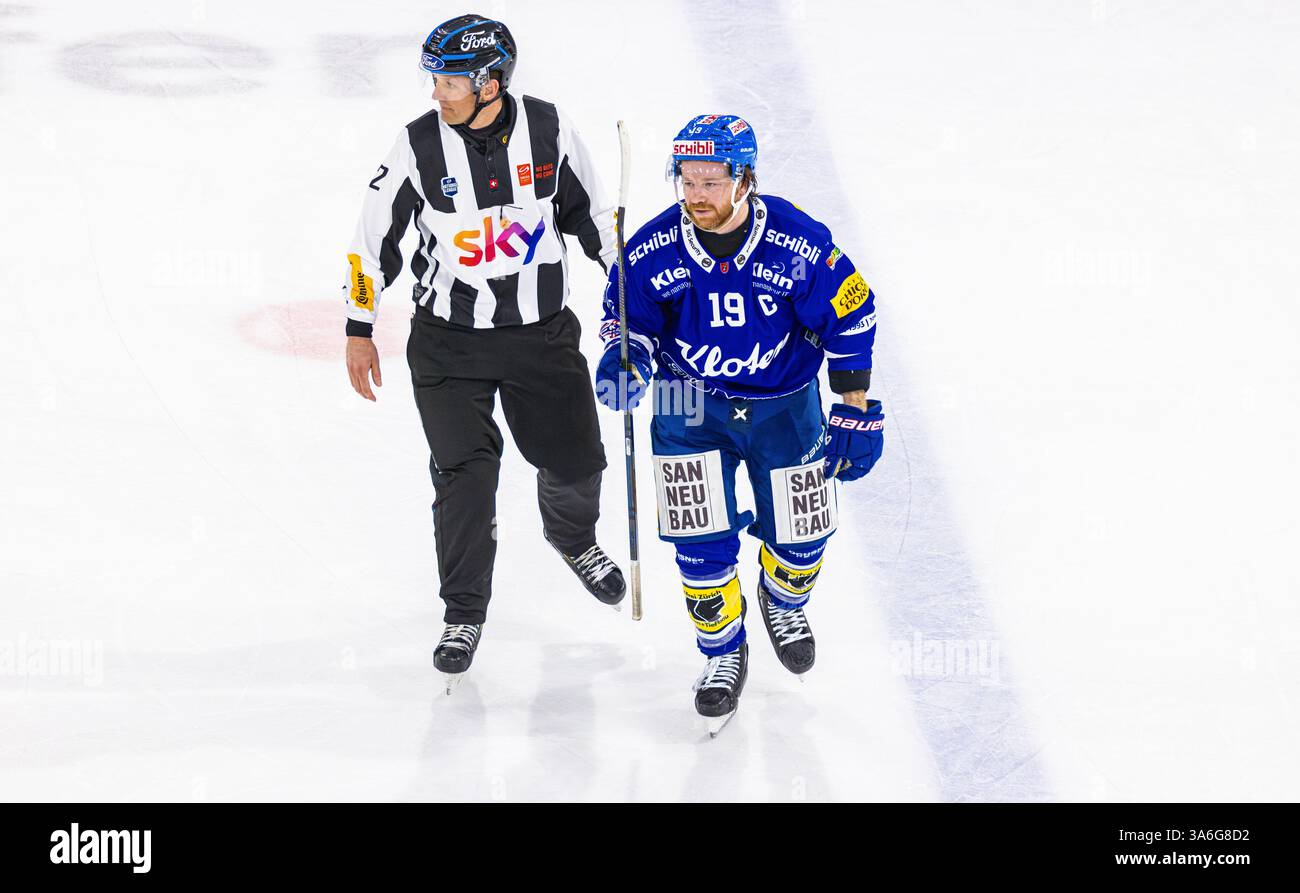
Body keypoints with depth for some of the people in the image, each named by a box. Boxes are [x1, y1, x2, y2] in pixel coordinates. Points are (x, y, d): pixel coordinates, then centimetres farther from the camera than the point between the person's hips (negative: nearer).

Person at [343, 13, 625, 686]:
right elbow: (374, 236, -3)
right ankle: (463, 615, 7)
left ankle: (572, 537, 45)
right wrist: (359, 331, -1)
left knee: (575, 460, 9)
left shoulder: (548, 129, -9)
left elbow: (588, 209, 7)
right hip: (448, 340, -2)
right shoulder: (419, 146, -13)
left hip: (543, 330, 2)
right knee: (465, 473, -8)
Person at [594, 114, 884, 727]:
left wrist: (855, 412, -10)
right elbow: (629, 312, 0)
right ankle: (723, 651, 19)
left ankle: (784, 602, 45)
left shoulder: (799, 245, -22)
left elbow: (850, 320, -11)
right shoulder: (654, 248, -18)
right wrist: (624, 359, -22)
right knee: (701, 540, -6)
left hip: (784, 406, 0)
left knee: (800, 534, 9)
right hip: (690, 406, 0)